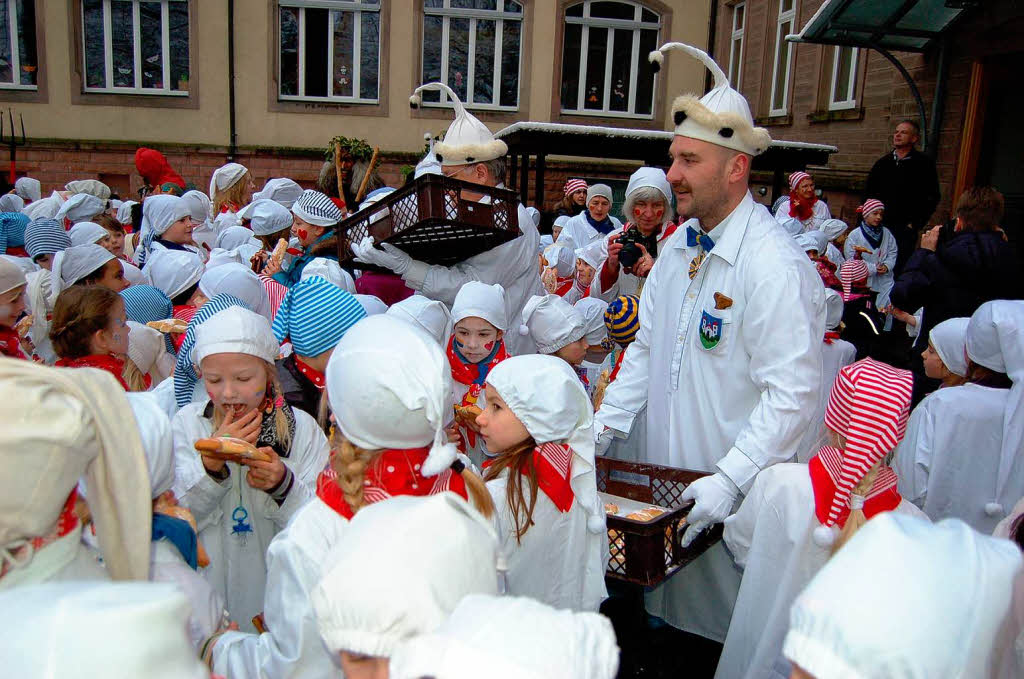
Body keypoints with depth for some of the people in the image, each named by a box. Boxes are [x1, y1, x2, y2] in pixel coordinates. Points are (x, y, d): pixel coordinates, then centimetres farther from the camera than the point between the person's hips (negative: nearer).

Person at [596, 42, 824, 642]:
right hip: (665, 481, 7)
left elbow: (793, 394, -23)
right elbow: (646, 346, 14)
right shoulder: (678, 248, 6)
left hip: (737, 498, -7)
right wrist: (608, 423, 6)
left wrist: (730, 480, -26)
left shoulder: (776, 267, -20)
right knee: (663, 612, 20)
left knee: (723, 625, 8)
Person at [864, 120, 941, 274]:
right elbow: (868, 193, 20)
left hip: (905, 228, -4)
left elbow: (932, 197, -1)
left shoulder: (924, 163, 2)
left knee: (898, 269, -7)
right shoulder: (882, 163, 15)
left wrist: (915, 224, -8)